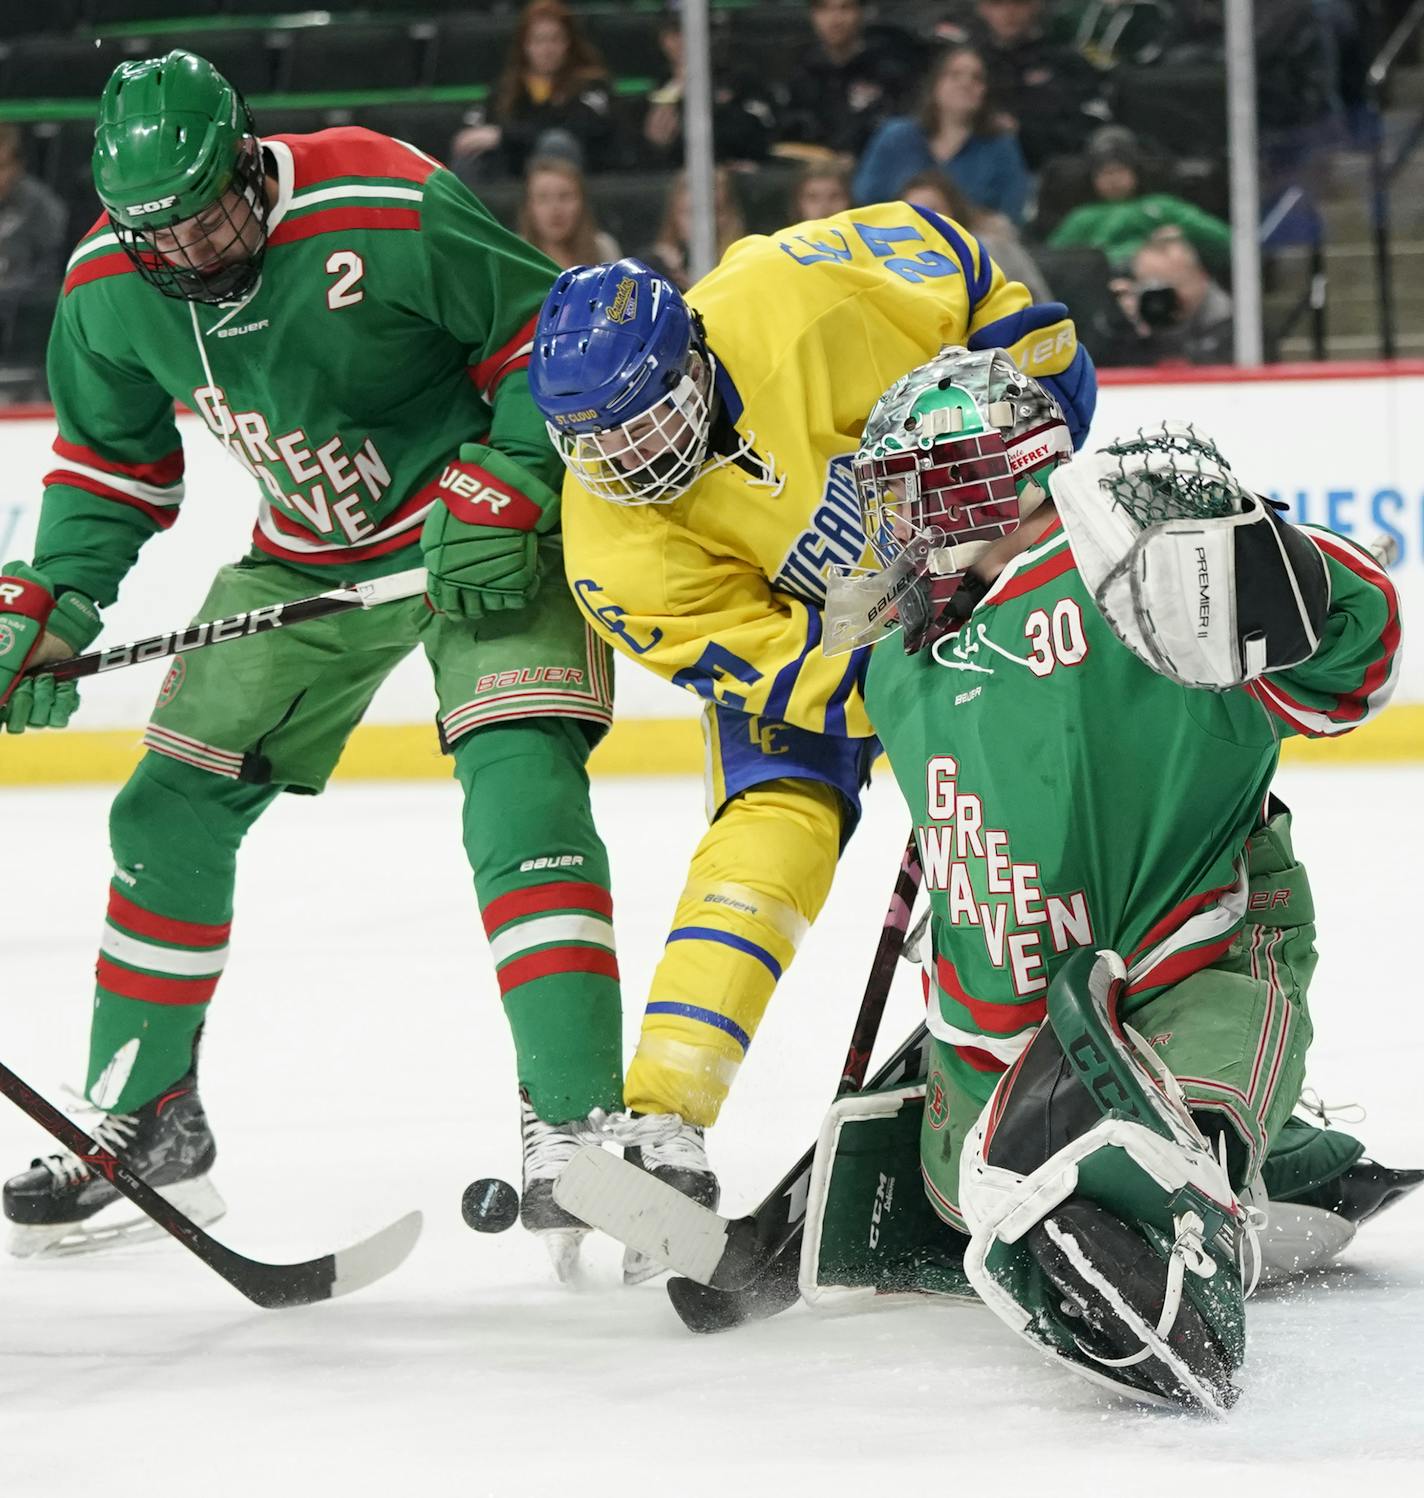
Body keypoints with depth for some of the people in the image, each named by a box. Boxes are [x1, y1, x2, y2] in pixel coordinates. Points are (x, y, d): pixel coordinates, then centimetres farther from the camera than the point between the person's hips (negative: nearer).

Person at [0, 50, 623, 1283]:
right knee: (173, 807, 2)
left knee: (522, 780, -23)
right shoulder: (110, 287, -10)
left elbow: (549, 341, -16)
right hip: (307, 556, 5)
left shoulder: (389, 210, -28)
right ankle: (145, 1127, 17)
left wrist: (500, 498, -24)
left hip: (483, 525, -5)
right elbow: (112, 463, 8)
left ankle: (576, 1124, -22)